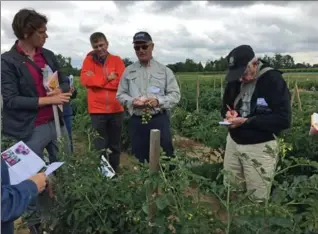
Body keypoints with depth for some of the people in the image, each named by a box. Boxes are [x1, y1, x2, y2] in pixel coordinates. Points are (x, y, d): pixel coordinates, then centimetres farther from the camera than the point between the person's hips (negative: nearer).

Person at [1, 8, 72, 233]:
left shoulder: (48, 55, 7)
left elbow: (65, 82, 14)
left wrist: (60, 91, -10)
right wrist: (49, 100, -20)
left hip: (56, 122, 6)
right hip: (31, 130, -5)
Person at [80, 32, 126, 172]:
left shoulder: (117, 60, 4)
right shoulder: (89, 60, 3)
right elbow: (85, 80, -13)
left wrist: (97, 81, -11)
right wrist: (108, 79, -12)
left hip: (116, 110, 1)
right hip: (97, 111, -1)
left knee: (115, 145, 13)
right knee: (100, 146, 6)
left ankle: (114, 172, 27)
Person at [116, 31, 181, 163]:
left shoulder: (164, 70, 5)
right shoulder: (128, 71, 10)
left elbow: (175, 94, 1)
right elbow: (120, 94, 10)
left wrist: (159, 101, -17)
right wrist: (132, 101, -11)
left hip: (159, 120, -1)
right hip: (137, 121, 2)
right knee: (139, 160, 10)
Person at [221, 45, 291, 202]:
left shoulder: (273, 80, -17)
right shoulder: (234, 81, 3)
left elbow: (284, 119, -22)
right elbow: (225, 106, 15)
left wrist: (246, 121, -26)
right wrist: (228, 113, -10)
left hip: (259, 147, -5)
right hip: (233, 142, 6)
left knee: (257, 199, 6)